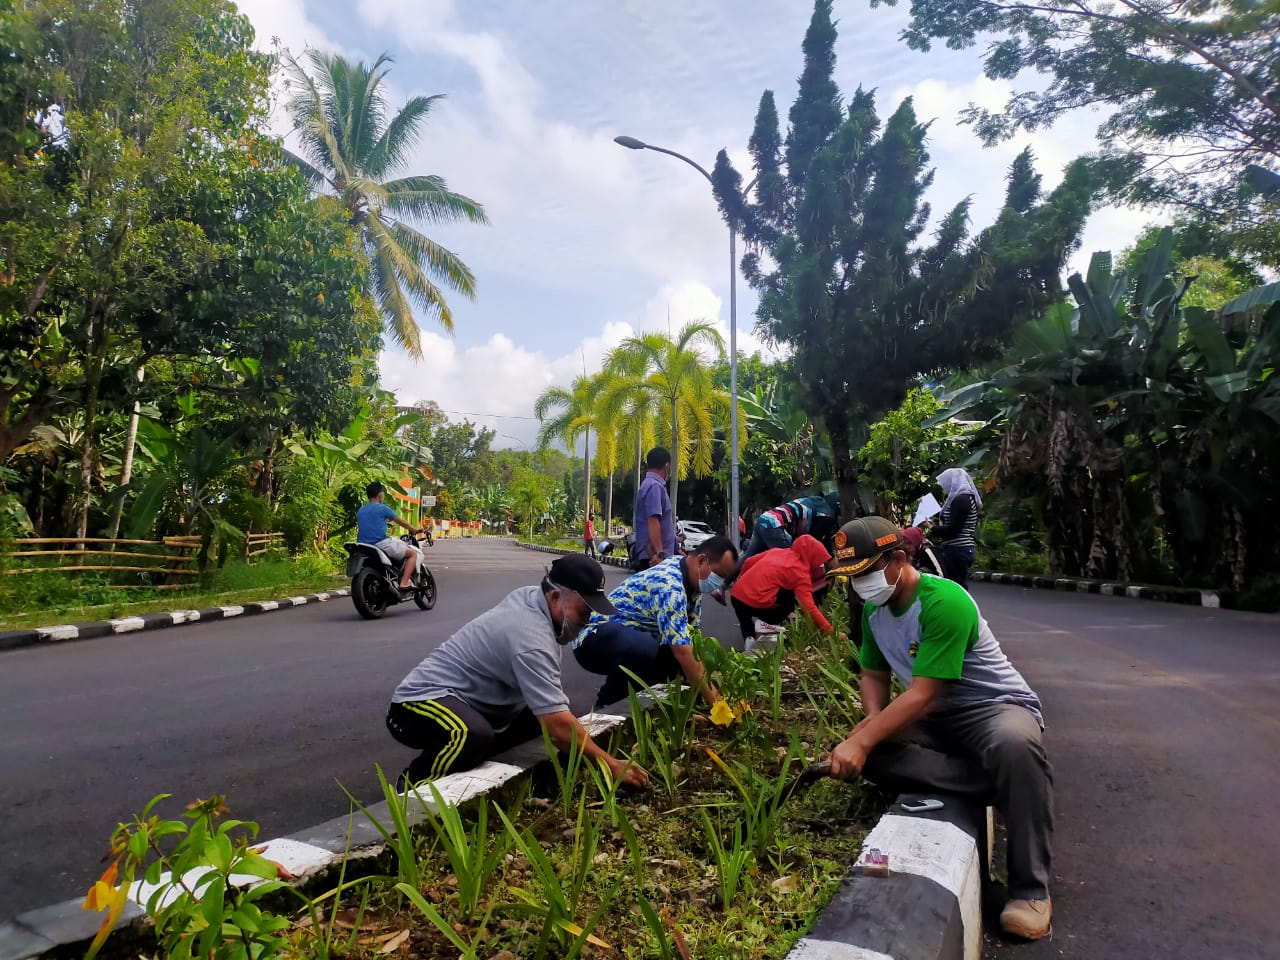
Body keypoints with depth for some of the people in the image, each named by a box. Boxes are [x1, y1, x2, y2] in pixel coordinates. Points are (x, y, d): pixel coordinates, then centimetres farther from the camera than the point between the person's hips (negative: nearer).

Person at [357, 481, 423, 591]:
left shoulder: (360, 511, 16)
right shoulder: (383, 508, -4)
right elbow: (400, 522, 6)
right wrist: (414, 530, 21)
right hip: (381, 544, -8)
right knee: (413, 554, 2)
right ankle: (404, 583, -14)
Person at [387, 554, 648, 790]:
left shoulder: (529, 595, -2)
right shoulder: (531, 639, -29)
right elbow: (557, 726, -32)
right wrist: (611, 765, -26)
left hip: (471, 703, 10)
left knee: (545, 713, 2)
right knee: (473, 737, -39)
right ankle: (413, 783, -11)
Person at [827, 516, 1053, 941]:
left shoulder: (945, 601, -27)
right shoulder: (872, 609, -2)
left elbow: (923, 694, -29)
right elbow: (873, 673, 10)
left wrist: (862, 741, -32)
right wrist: (873, 721, -12)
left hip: (996, 706, -7)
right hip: (936, 717, 7)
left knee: (1015, 746, -41)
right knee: (871, 754, -20)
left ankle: (1030, 889, -24)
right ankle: (1001, 784, -17)